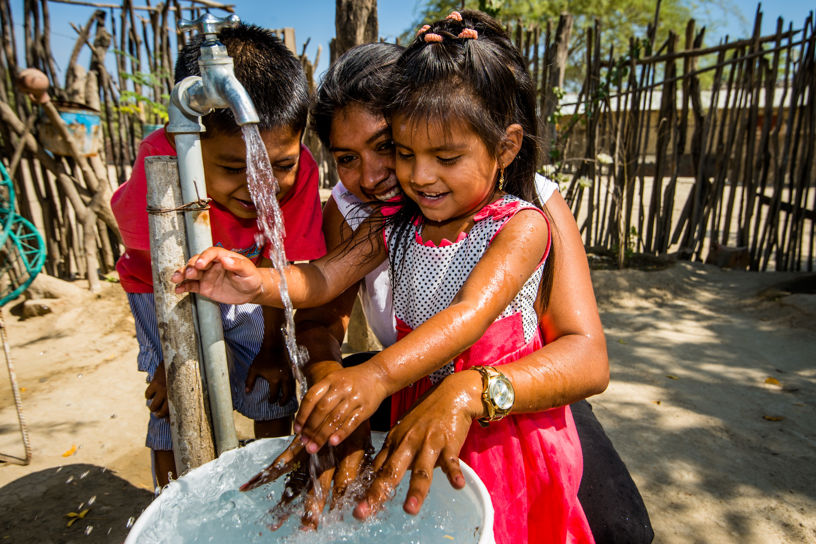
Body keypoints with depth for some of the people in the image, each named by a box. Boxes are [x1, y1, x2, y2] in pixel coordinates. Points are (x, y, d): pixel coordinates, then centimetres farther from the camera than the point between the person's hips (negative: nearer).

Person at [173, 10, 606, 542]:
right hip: (419, 409, 4)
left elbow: (470, 314, -31)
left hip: (503, 431, -3)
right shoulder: (395, 225, 1)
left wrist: (378, 375, -44)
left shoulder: (521, 224, -16)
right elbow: (322, 278, -7)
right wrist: (259, 283, -27)